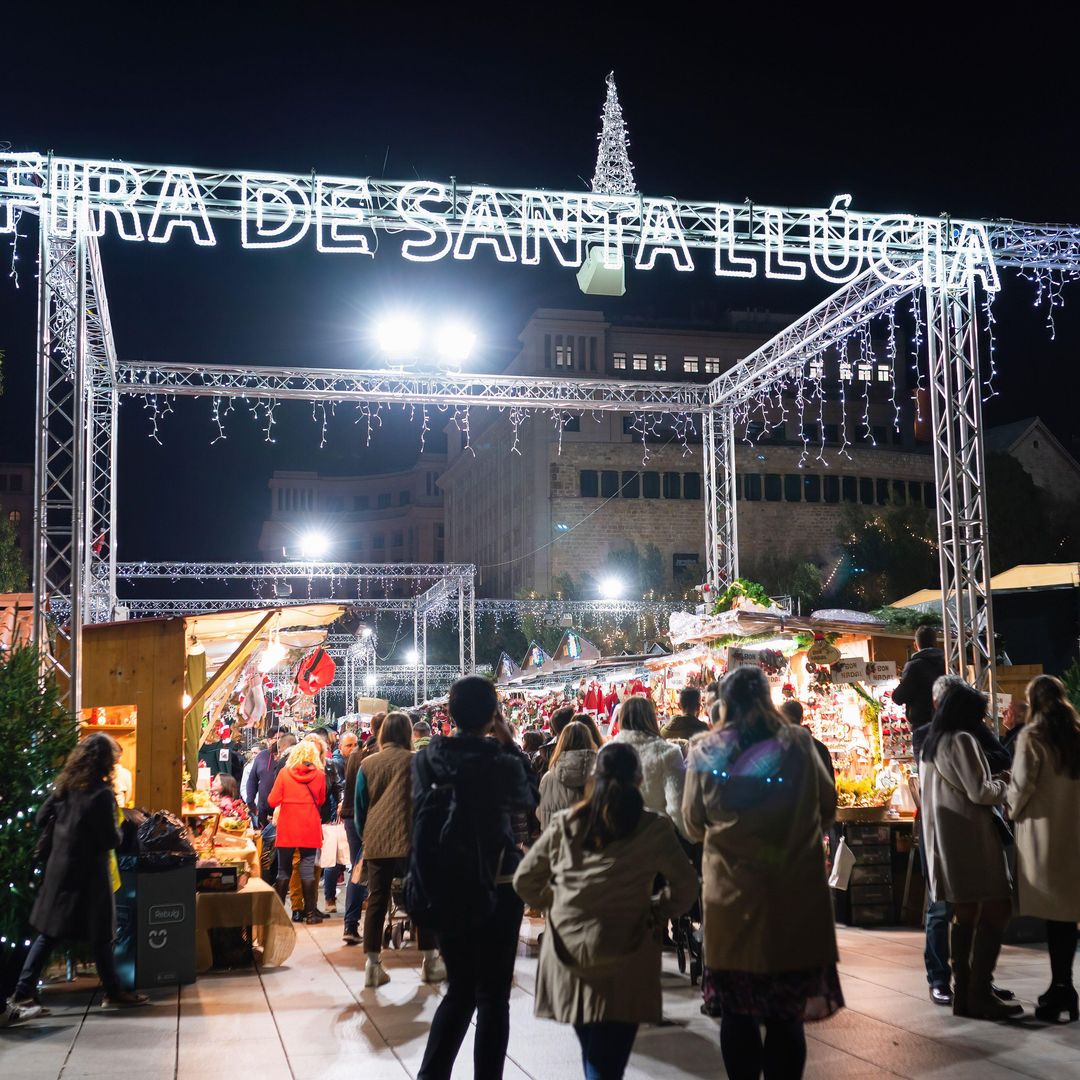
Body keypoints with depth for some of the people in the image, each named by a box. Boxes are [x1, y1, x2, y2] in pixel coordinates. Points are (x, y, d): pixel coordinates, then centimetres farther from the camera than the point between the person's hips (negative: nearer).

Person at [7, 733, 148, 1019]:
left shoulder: (65, 784, 2)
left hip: (60, 867, 7)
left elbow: (42, 818, 10)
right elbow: (112, 839, -19)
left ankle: (23, 993, 10)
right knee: (100, 936, 6)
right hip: (88, 871, -7)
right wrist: (116, 821, -1)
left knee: (49, 932, 12)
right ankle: (114, 992, 18)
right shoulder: (101, 793, -20)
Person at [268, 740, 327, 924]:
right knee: (308, 871, 4)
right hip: (310, 828, 0)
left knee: (283, 871, 10)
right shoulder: (319, 774, -5)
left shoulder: (284, 773, -6)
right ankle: (310, 912, 5)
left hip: (287, 829, 0)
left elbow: (272, 801, -6)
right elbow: (321, 800, 6)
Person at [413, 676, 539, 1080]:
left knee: (459, 990, 18)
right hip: (496, 888, -4)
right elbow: (530, 798, 4)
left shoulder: (425, 759, -5)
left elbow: (422, 810, 8)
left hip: (444, 887, 4)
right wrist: (509, 743, 4)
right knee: (492, 995, 7)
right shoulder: (502, 764, -16)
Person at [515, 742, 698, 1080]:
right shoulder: (653, 828, -7)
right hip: (623, 964, -3)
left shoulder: (564, 824, 2)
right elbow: (685, 886, -1)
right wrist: (659, 913, 13)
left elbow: (524, 880, 7)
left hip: (568, 955, 3)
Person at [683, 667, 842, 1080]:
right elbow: (827, 805, 10)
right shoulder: (798, 744, -4)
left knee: (737, 1009, 10)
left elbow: (694, 824, 7)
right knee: (787, 1010, 7)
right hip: (794, 891, 0)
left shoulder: (706, 752, -3)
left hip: (731, 890, 0)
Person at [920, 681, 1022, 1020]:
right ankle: (980, 994, -10)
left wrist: (992, 784, 24)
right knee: (995, 911, -8)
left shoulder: (930, 745, 17)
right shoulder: (961, 740, -11)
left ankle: (962, 992, 11)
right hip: (969, 836, -10)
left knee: (965, 913, 11)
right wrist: (1004, 785, 4)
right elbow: (980, 792, -15)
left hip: (944, 838, 10)